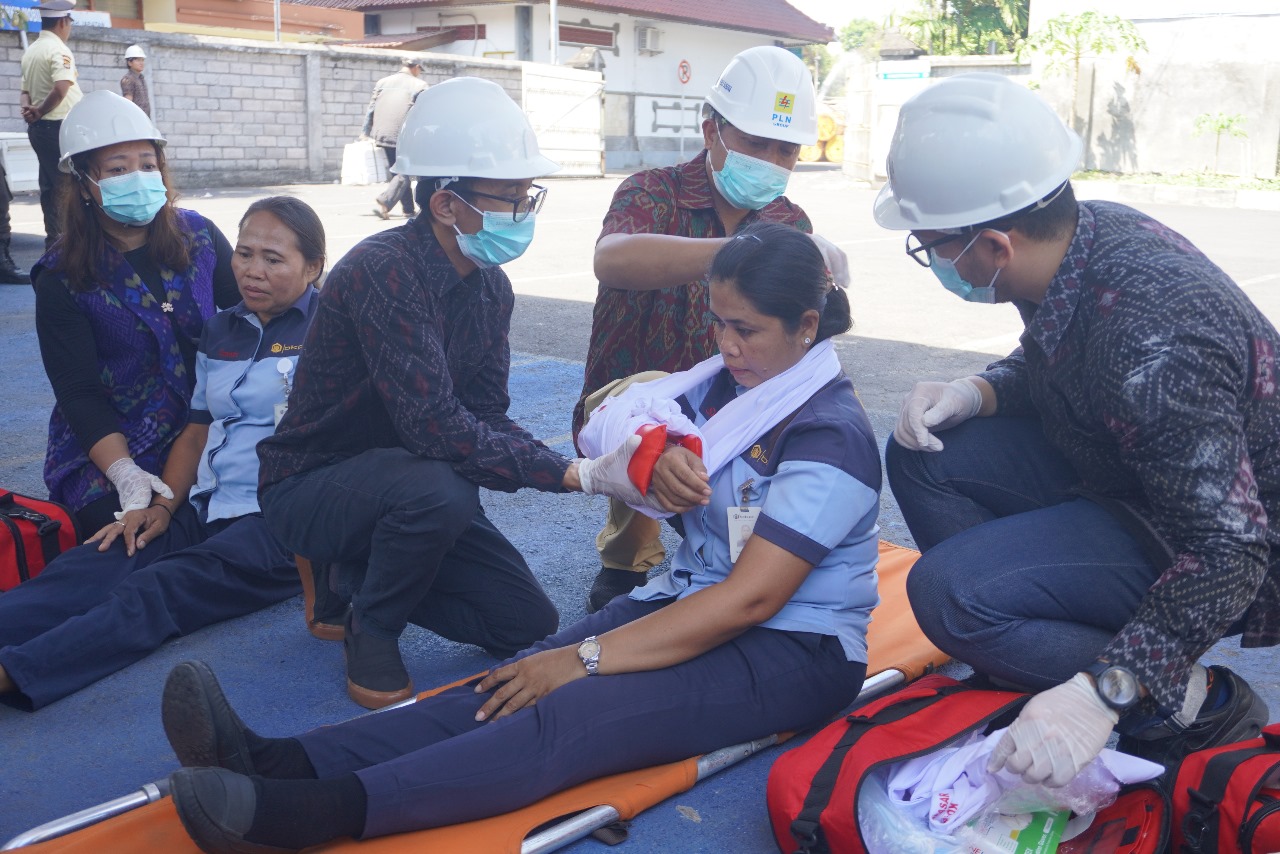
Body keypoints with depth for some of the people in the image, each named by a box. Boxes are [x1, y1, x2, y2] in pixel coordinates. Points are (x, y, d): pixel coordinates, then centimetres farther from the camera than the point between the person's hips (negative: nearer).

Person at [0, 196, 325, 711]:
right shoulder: (220, 332, 20)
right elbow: (196, 432, 22)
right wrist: (163, 506, 8)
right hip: (207, 509, 7)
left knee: (158, 590, -30)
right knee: (86, 569, -19)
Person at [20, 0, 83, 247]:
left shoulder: (30, 51, 14)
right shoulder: (58, 50, -14)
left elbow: (26, 89, 16)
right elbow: (61, 88, -27)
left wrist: (29, 109, -3)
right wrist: (40, 112, -13)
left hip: (39, 128, 8)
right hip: (60, 127, -8)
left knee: (49, 186, 12)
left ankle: (53, 238, 17)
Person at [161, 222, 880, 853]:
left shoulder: (833, 438, -15)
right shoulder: (726, 381, 9)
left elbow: (749, 600, -22)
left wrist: (586, 658, -22)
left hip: (793, 651, -7)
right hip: (688, 599, 7)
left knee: (565, 715, -32)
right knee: (507, 689, -21)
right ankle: (280, 763, -37)